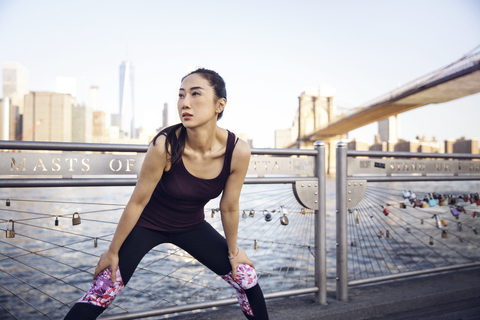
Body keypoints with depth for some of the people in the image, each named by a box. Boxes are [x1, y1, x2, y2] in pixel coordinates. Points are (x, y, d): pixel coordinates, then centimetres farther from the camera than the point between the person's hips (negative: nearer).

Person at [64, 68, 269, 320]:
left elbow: (229, 208, -8)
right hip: (147, 224, -2)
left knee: (248, 280, 6)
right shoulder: (165, 146, -31)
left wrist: (232, 251, 5)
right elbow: (137, 202, -18)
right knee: (101, 295, -6)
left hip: (192, 227, 3)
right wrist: (113, 251, -7)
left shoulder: (237, 151, -24)